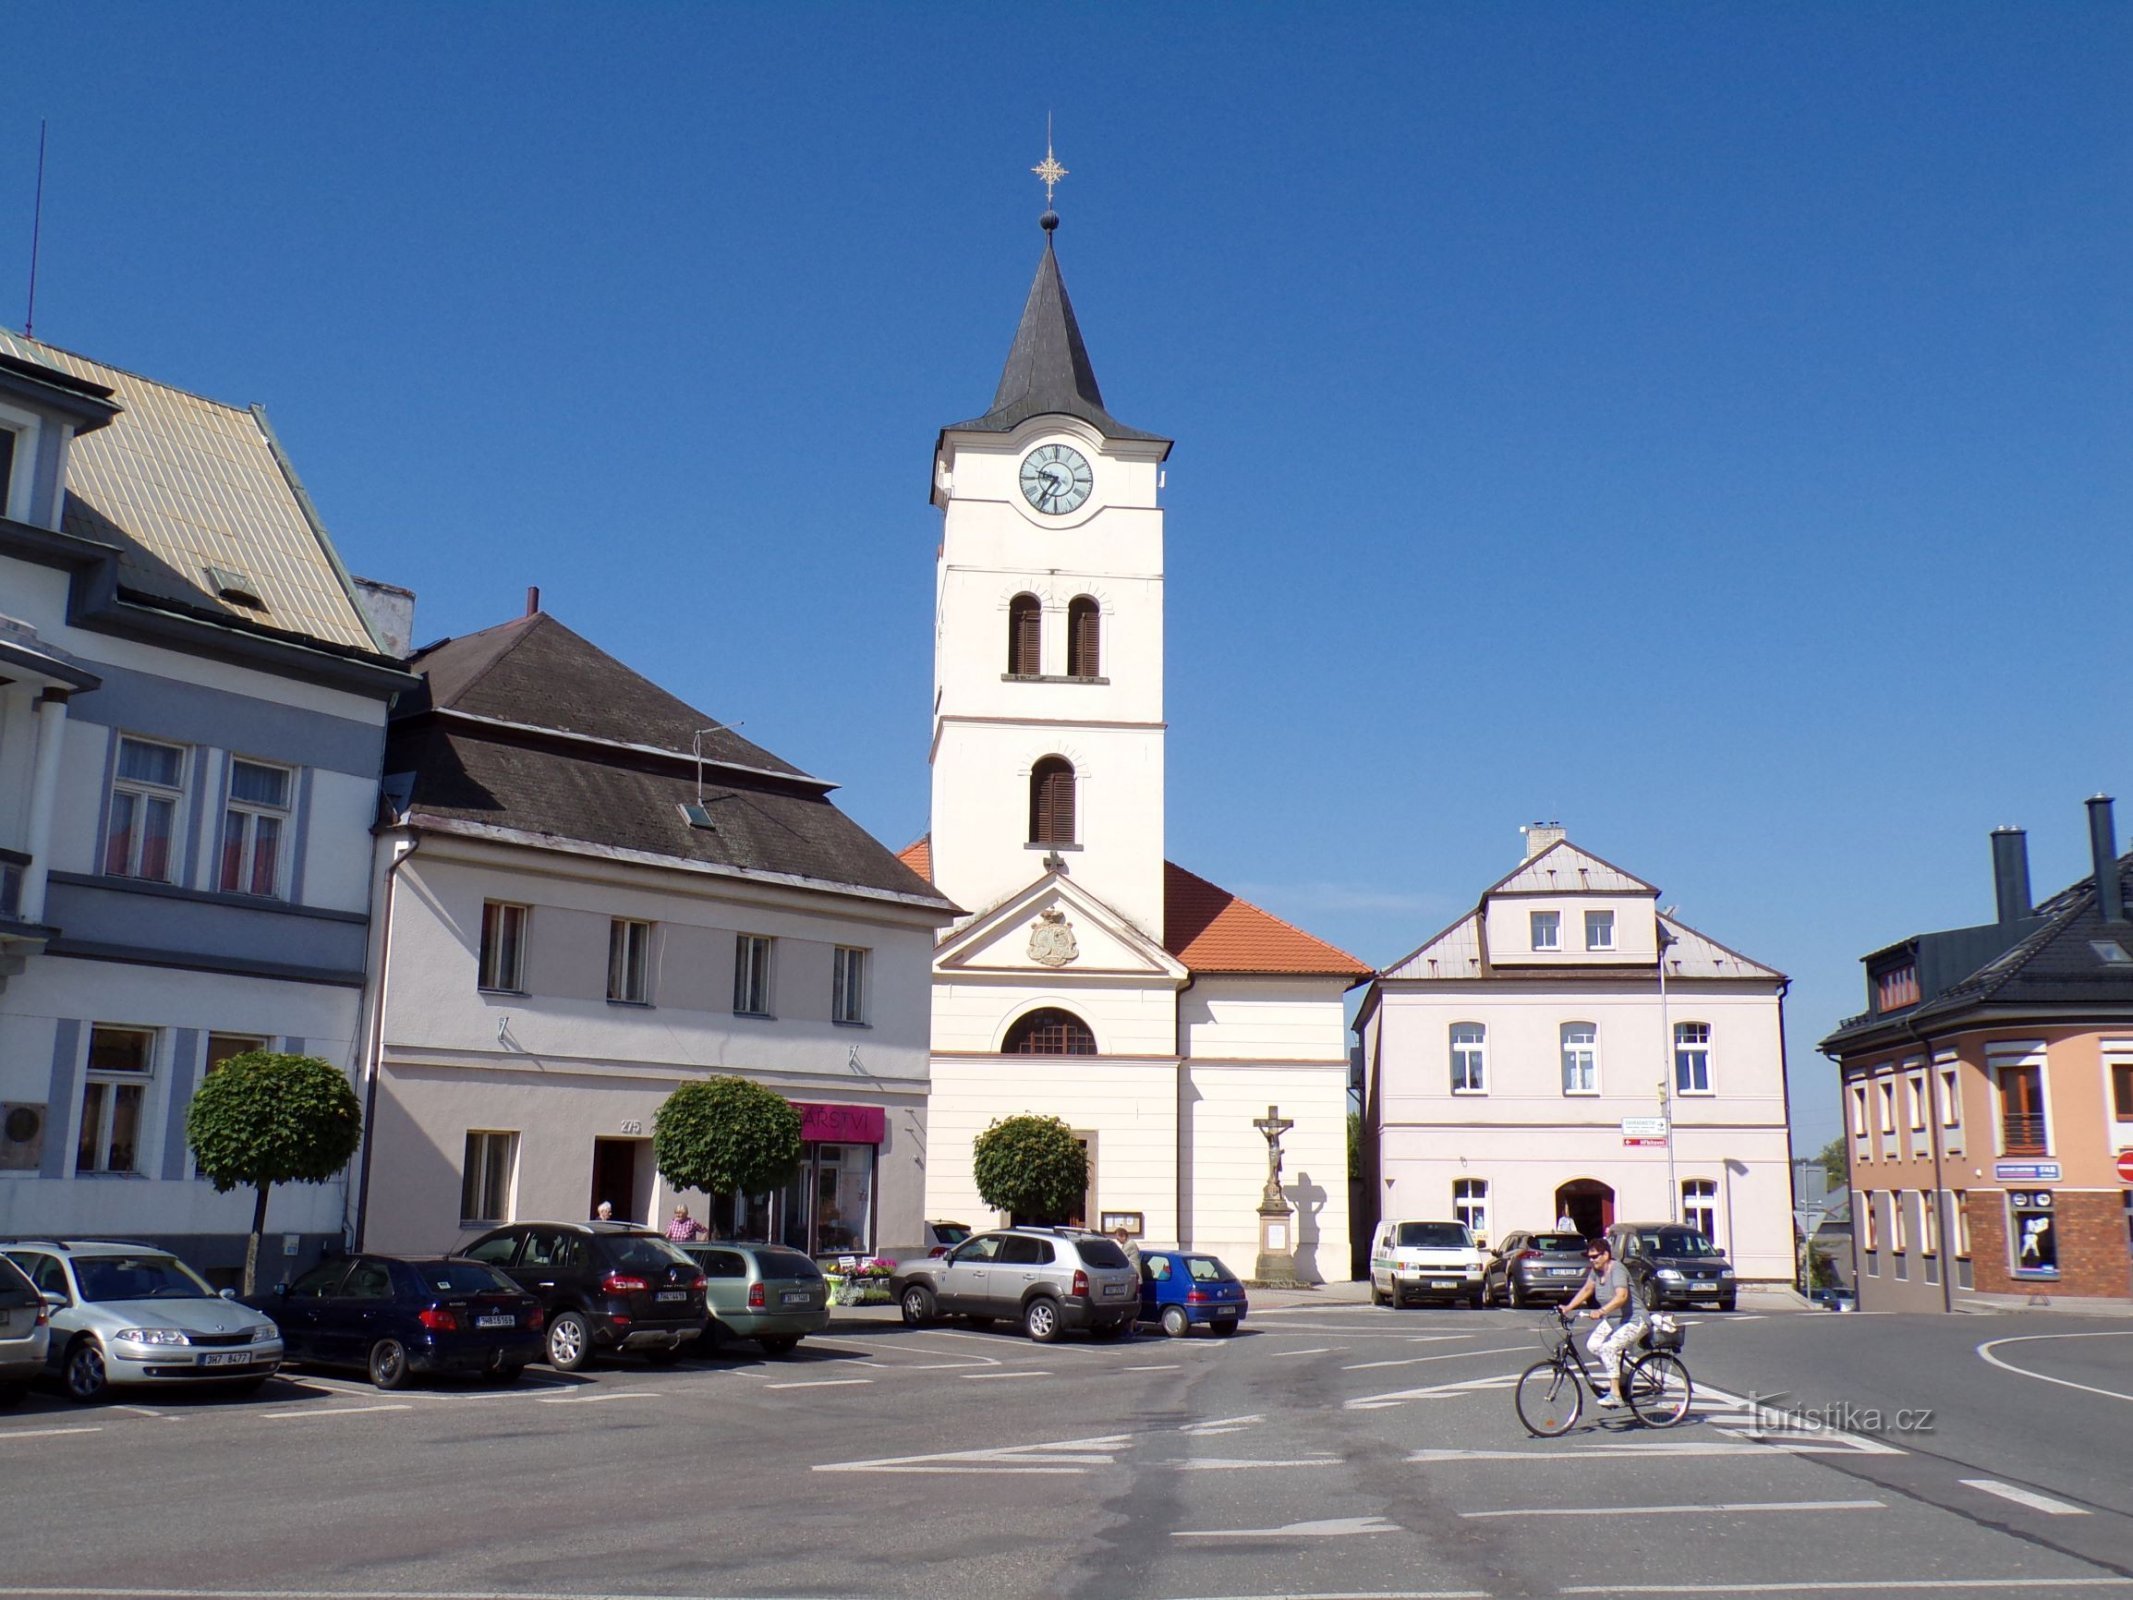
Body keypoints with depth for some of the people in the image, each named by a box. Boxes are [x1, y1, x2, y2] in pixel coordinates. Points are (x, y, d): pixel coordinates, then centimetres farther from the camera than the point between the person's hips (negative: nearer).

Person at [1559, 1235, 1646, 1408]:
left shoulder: (1617, 1269, -23)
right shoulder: (1596, 1270, 1)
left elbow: (1621, 1296, -37)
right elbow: (1586, 1289, 10)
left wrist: (1601, 1311, -48)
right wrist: (1568, 1307, -2)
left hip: (1634, 1321, -9)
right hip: (1612, 1320, 9)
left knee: (1608, 1348, -26)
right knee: (1592, 1345, -8)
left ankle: (1615, 1395, -21)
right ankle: (1620, 1379, 12)